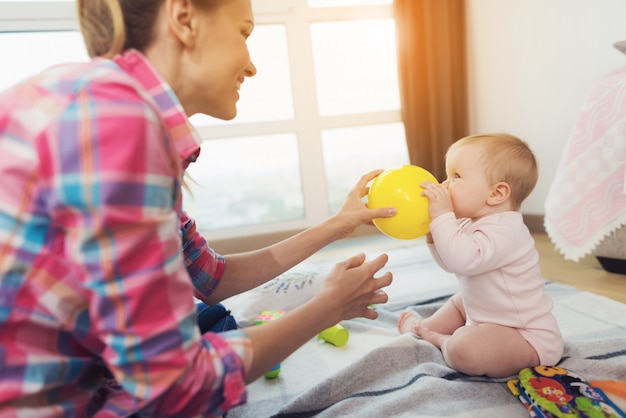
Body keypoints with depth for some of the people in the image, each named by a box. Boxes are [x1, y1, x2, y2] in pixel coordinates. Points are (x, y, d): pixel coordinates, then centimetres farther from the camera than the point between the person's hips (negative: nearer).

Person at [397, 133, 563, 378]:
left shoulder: (503, 231, -27)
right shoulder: (472, 224, 5)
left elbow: (462, 260, -42)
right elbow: (451, 263, 14)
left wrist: (442, 216, -34)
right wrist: (434, 235, -3)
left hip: (528, 338, -10)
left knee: (466, 350, -32)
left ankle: (438, 340, -3)